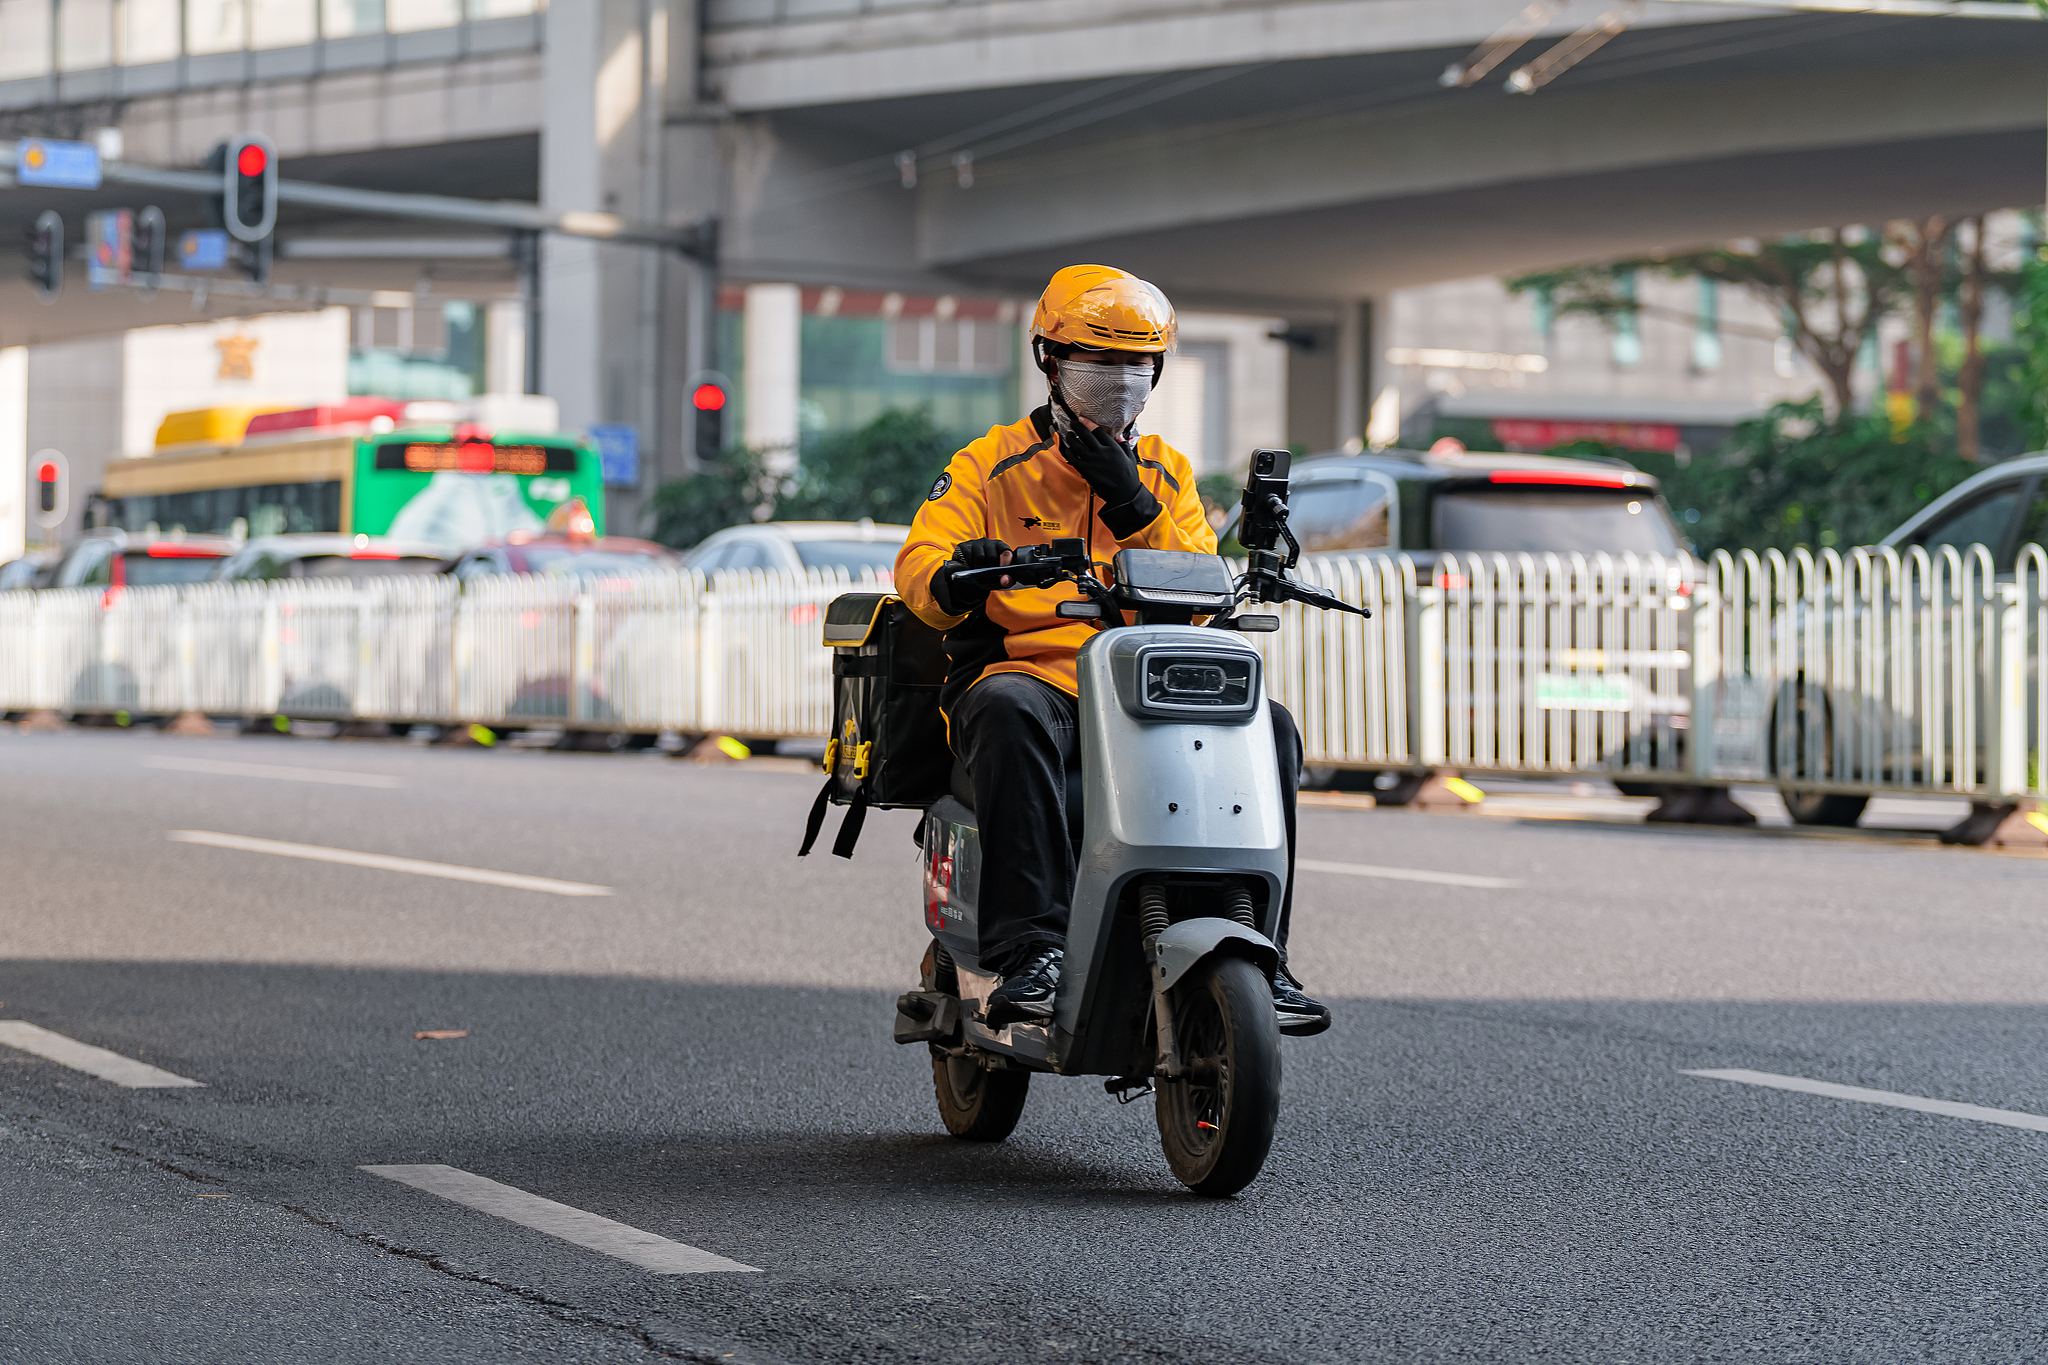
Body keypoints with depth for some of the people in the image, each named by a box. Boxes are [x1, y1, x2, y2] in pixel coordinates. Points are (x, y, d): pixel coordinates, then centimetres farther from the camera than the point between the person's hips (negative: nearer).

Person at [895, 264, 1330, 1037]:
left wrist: (1135, 508, -8)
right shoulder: (992, 465, 9)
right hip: (1026, 671, -3)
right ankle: (1030, 948, -45)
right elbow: (917, 567, -6)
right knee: (1010, 712, -40)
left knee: (1266, 728, -21)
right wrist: (956, 578, -31)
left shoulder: (1166, 473, 19)